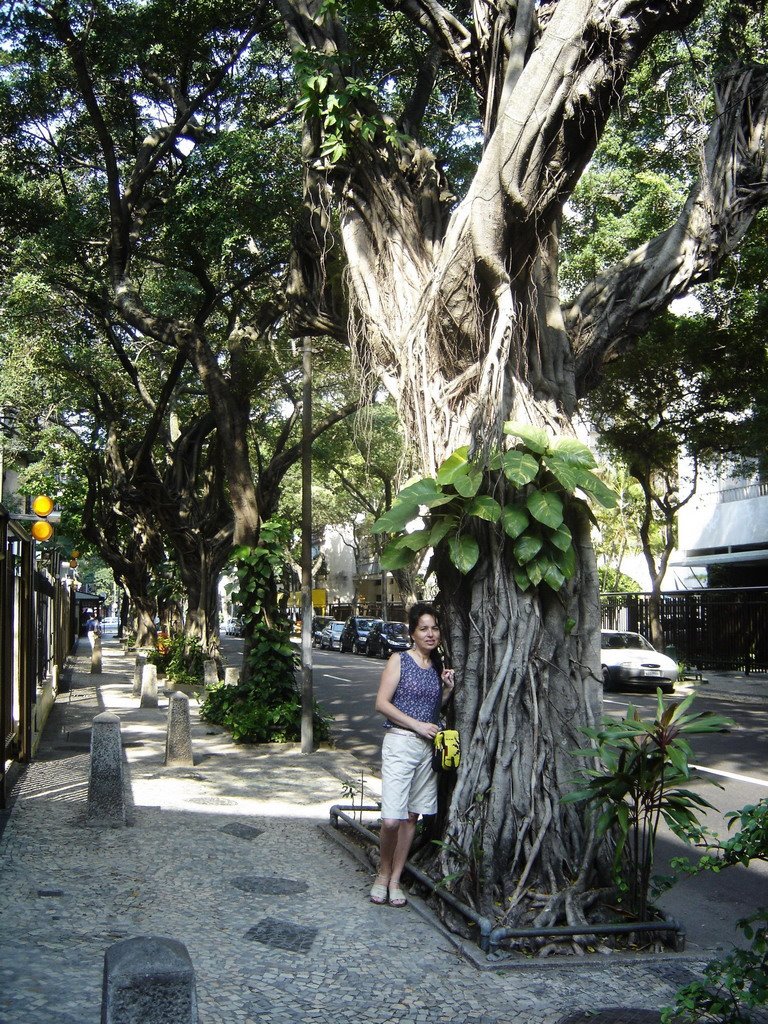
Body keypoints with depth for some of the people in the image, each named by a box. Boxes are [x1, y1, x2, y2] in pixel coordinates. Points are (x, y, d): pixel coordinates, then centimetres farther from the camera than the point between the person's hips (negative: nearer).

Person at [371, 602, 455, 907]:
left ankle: (395, 880, 18)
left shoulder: (439, 667, 12)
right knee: (392, 819, -12)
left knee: (412, 816, 8)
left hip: (427, 746, 6)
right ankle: (383, 874, 11)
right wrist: (417, 725, -14)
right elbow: (382, 703, -9)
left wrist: (447, 690, 2)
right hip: (399, 743, -5)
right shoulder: (400, 661, -4)